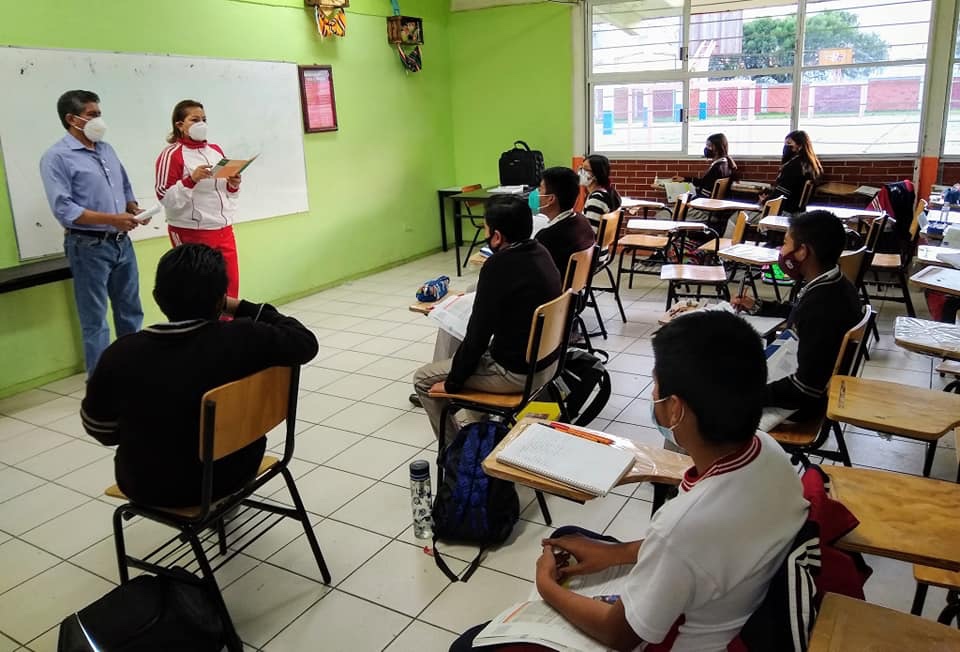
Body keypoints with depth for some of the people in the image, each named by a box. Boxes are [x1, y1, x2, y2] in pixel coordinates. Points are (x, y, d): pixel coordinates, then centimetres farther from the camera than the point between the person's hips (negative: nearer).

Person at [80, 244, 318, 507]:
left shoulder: (122, 354, -20)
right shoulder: (242, 339, -25)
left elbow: (101, 430, -6)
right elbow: (305, 342, -8)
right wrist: (239, 307, -7)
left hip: (146, 486, 1)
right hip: (227, 475, -1)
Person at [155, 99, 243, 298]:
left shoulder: (215, 150, 13)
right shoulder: (172, 154, -7)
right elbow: (166, 198, -13)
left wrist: (233, 185, 0)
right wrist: (191, 179, -24)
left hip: (223, 229, 6)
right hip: (192, 233, -6)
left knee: (230, 285, 7)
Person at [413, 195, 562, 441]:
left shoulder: (498, 267, -26)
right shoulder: (539, 252, 0)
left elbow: (478, 334, -19)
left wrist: (451, 384, -8)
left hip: (517, 372, -9)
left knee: (423, 379, 7)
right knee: (460, 354, 31)